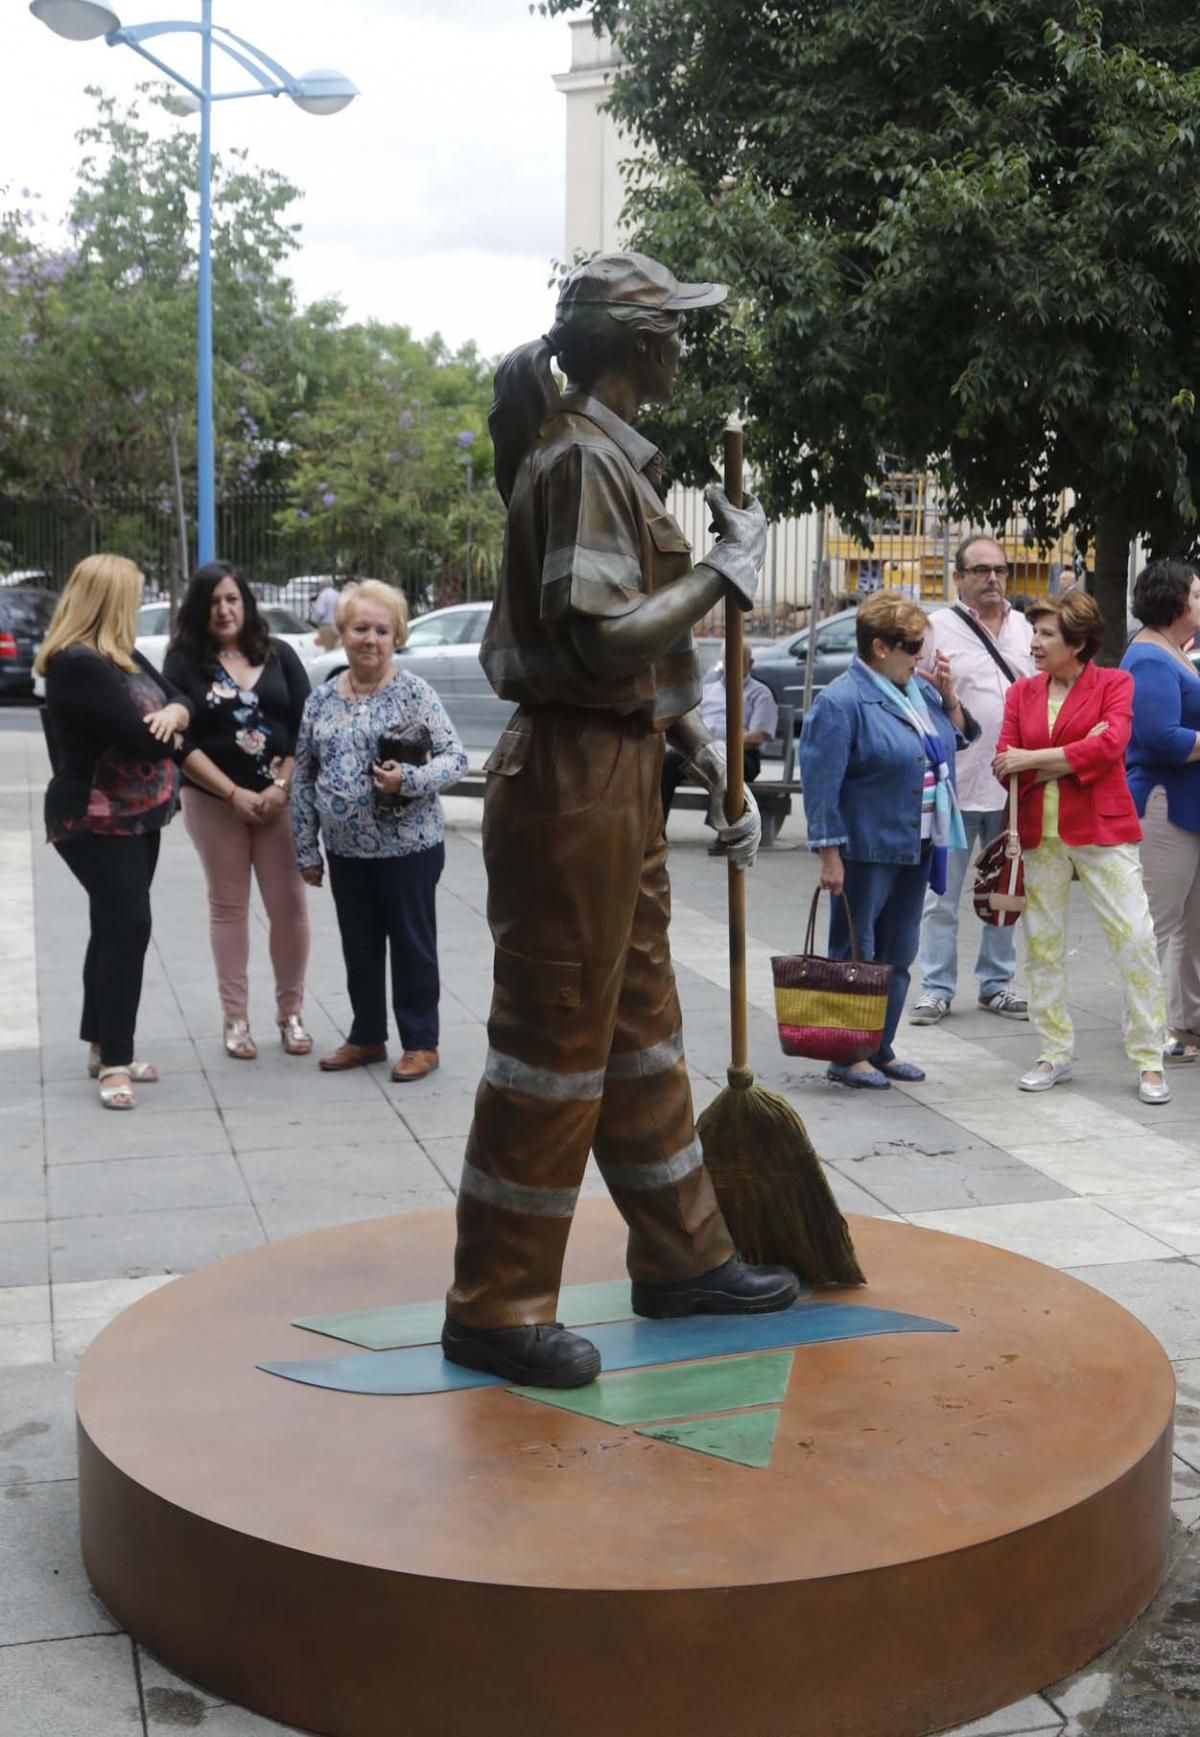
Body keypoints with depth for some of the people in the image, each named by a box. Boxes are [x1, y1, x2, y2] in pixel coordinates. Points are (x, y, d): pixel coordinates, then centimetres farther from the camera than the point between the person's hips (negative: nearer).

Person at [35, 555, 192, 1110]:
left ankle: (104, 1046, 23)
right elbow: (141, 737, -27)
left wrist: (174, 712, -17)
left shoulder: (122, 655, 11)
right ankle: (114, 1063, -8)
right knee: (127, 927, -13)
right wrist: (169, 731, -4)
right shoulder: (77, 664, -22)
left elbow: (179, 697, 8)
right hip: (96, 822, -10)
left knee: (114, 928, 14)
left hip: (138, 817, 10)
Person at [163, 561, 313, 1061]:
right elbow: (181, 741, -7)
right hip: (215, 802, -1)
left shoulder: (279, 655, 5)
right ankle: (234, 1019, 14)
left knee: (290, 906, -1)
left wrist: (281, 787, -11)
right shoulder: (184, 663, 0)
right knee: (228, 907, 6)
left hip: (281, 797, 1)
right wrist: (235, 795, -14)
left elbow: (307, 728, 1)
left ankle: (290, 1013, 14)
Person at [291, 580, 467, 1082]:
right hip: (346, 849, 5)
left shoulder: (414, 692, -8)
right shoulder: (321, 699, 6)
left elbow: (455, 757, -9)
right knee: (359, 947, 15)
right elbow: (303, 777, 10)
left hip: (408, 846, -5)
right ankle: (367, 1036, 29)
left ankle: (420, 1042, 17)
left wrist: (410, 779, -27)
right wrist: (306, 849, 8)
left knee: (412, 944, 6)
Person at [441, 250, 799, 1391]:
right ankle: (495, 1308, 8)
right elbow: (603, 642, -25)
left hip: (619, 772, 10)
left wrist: (711, 765, 15)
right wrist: (728, 568, -14)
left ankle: (682, 1258, 31)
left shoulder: (617, 458, 18)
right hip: (571, 776, -10)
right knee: (553, 1040, -3)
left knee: (641, 1024, 17)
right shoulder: (583, 459, -14)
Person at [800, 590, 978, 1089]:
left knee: (897, 955, 14)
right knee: (855, 955, 1)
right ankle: (845, 1057, 10)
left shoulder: (918, 688, 9)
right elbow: (821, 783, -17)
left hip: (918, 847, 8)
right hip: (868, 849, -8)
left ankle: (881, 1049, 24)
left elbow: (958, 738, 20)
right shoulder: (841, 702, -15)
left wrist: (949, 696, 2)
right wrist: (830, 854, -20)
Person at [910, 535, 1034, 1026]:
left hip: (1013, 786, 4)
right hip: (954, 783, -4)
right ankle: (936, 989, 11)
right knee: (942, 896, 3)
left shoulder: (1025, 629, 11)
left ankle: (996, 984, 23)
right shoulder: (938, 627, -3)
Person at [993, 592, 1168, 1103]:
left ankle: (1149, 1060, 5)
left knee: (1135, 939, -5)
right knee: (1042, 943, 8)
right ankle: (1055, 1052, 22)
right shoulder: (1022, 692, 9)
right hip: (1039, 833, 4)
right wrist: (1072, 758, -14)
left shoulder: (1114, 683, -1)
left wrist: (1034, 760, -14)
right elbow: (1004, 765, -1)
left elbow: (1110, 745, -17)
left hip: (1102, 830, -4)